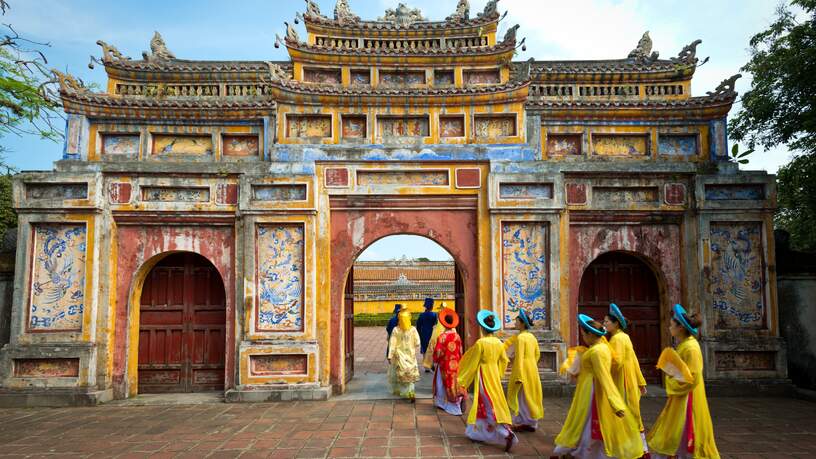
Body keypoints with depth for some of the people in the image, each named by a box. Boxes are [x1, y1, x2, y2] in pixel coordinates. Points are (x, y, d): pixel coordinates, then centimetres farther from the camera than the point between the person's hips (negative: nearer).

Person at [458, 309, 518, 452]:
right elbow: (504, 360, 11)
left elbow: (472, 363, -13)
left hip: (483, 376, -7)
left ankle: (507, 433, -16)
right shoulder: (498, 343, 0)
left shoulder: (480, 343, -18)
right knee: (482, 404, 18)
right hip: (494, 375, 7)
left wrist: (462, 380, -4)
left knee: (491, 406, -4)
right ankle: (478, 433, 29)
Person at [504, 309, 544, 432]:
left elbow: (519, 358, -20)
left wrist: (518, 376, -20)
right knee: (531, 395, 13)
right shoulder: (532, 337, 7)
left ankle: (521, 422, 4)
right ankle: (532, 423, 19)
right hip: (533, 369, 8)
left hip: (523, 370, -8)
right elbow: (537, 354, 15)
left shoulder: (520, 337, -16)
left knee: (520, 395, 3)